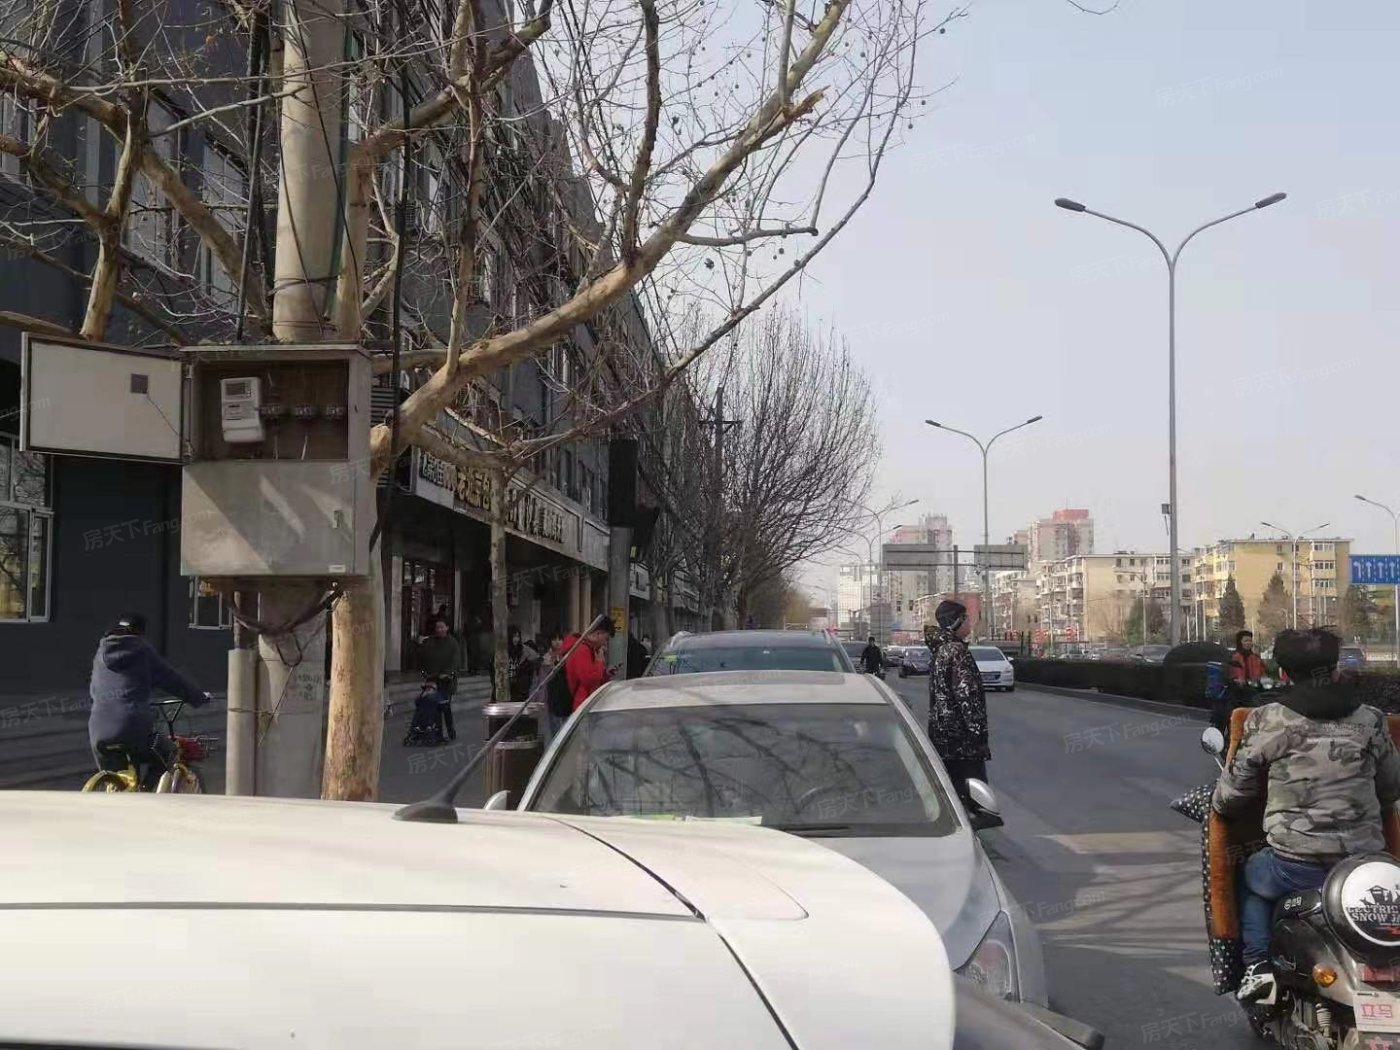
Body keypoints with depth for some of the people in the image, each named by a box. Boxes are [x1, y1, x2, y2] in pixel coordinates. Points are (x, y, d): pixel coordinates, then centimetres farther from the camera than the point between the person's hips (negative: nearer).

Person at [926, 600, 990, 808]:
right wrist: (979, 731, -16)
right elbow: (967, 695, -20)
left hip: (941, 734, 10)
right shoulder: (957, 651, -15)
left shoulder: (939, 650, 15)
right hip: (962, 737, -10)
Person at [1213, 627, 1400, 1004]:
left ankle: (1257, 965, 13)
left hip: (1297, 866, -3)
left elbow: (1231, 796, 2)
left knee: (1251, 876, 28)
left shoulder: (1266, 722, -4)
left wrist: (1219, 804, 25)